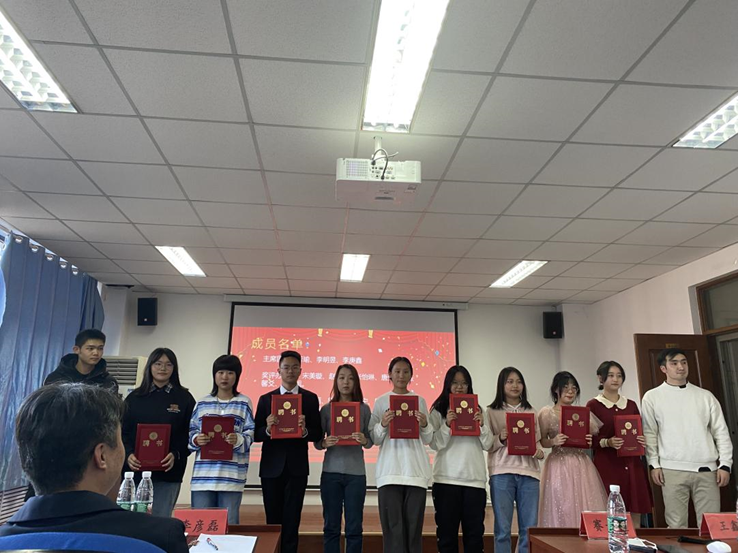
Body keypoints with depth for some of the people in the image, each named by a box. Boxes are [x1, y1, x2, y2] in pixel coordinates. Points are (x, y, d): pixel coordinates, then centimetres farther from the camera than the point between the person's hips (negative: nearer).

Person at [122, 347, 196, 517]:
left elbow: (190, 434, 1)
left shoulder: (184, 398, 5)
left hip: (168, 472, -1)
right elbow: (123, 431, 5)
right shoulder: (134, 397, 10)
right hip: (136, 468, 2)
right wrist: (128, 454, -12)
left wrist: (176, 455, -15)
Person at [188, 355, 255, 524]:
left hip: (231, 474, -2)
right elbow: (190, 432, 12)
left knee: (228, 523, 2)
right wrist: (196, 440, -10)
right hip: (204, 473, 2)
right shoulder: (202, 403, 13)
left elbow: (251, 434, 1)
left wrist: (238, 440, -20)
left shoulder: (244, 403, 6)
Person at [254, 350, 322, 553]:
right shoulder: (265, 399, 5)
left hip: (297, 468, -1)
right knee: (273, 521, 10)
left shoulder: (311, 398, 3)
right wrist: (268, 429, -19)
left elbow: (318, 434, -1)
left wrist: (304, 430, -22)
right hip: (271, 468, 1)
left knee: (291, 522, 1)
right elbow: (256, 435, 1)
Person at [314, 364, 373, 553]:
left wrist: (364, 440, -18)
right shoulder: (326, 409, 2)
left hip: (356, 473, 0)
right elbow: (316, 443, 3)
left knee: (354, 527, 4)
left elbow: (370, 442, 4)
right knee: (331, 526, 7)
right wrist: (325, 443, -18)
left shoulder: (364, 409, 3)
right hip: (331, 472, 0)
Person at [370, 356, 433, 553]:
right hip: (389, 471, -1)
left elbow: (428, 440, 9)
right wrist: (382, 425, -15)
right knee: (393, 526, -4)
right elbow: (374, 439, 3)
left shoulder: (420, 401, 11)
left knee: (414, 525, 3)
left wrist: (424, 425, -11)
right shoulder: (381, 401, 7)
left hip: (416, 470, 1)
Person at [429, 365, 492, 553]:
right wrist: (447, 425, -18)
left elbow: (487, 444, 7)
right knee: (447, 530, 3)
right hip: (446, 479, -2)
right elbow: (435, 444, -5)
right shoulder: (438, 410, 5)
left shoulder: (476, 410, 13)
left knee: (475, 531, 6)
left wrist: (482, 425, -10)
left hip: (475, 478, 3)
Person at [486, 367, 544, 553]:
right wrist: (500, 439, -17)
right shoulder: (492, 412, 4)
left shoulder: (530, 411, 15)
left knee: (529, 528, 5)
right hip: (501, 472, -3)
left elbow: (537, 440, 15)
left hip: (529, 472, 3)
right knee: (503, 528, 2)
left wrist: (538, 452, -6)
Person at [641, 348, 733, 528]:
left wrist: (725, 464, 1)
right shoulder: (652, 397, 5)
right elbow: (649, 433, 2)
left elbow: (721, 432, 9)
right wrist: (654, 465, -5)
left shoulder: (705, 396, 11)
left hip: (706, 469, 2)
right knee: (676, 524, 1)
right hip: (672, 470, -2)